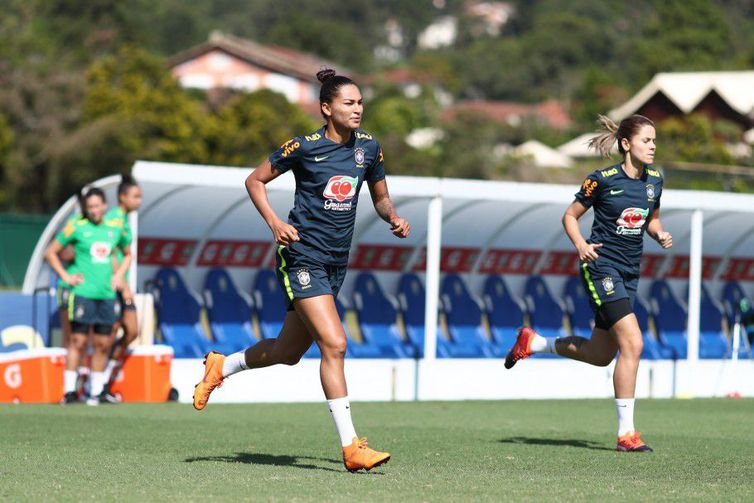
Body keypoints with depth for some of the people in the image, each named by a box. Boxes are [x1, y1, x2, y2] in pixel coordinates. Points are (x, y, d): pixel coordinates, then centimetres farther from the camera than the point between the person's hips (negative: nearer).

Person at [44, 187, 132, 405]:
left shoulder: (115, 230, 11)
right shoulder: (77, 228, -1)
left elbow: (127, 254, 29)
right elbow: (50, 252, 3)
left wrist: (119, 274, 13)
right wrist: (66, 277, -3)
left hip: (107, 295, 4)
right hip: (83, 294, -4)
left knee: (103, 344, 4)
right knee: (78, 342, -7)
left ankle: (96, 392, 11)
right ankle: (70, 391, -4)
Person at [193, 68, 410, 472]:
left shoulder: (368, 147, 5)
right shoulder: (304, 147, -10)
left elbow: (380, 198, 18)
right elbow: (254, 181, 0)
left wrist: (394, 218, -4)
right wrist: (274, 223, -13)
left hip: (336, 264, 7)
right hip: (301, 256, -7)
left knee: (289, 351, 15)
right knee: (334, 344, -18)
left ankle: (221, 366, 41)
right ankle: (351, 447, -16)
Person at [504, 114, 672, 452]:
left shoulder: (654, 180, 6)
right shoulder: (602, 180, -10)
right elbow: (570, 215, 0)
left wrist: (661, 235, -1)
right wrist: (580, 244, -18)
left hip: (629, 272, 7)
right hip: (601, 264, -7)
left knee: (600, 355, 13)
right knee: (632, 344, -18)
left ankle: (532, 343, 36)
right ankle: (625, 433, -13)